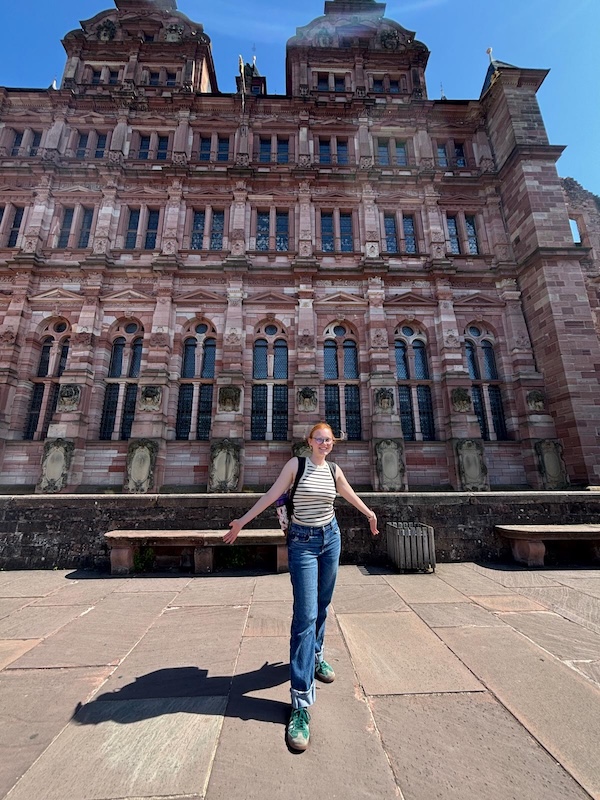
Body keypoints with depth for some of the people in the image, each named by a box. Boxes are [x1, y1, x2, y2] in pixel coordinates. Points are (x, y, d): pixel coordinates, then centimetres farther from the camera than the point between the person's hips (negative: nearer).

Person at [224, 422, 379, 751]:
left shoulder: (334, 470, 5)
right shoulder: (296, 464, -7)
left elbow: (351, 495, 22)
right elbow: (272, 494, -7)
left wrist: (370, 514, 36)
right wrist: (242, 521, -8)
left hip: (330, 537, 5)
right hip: (303, 541, -4)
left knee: (322, 605, 17)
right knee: (305, 614, -8)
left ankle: (315, 657, 42)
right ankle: (301, 701, -1)